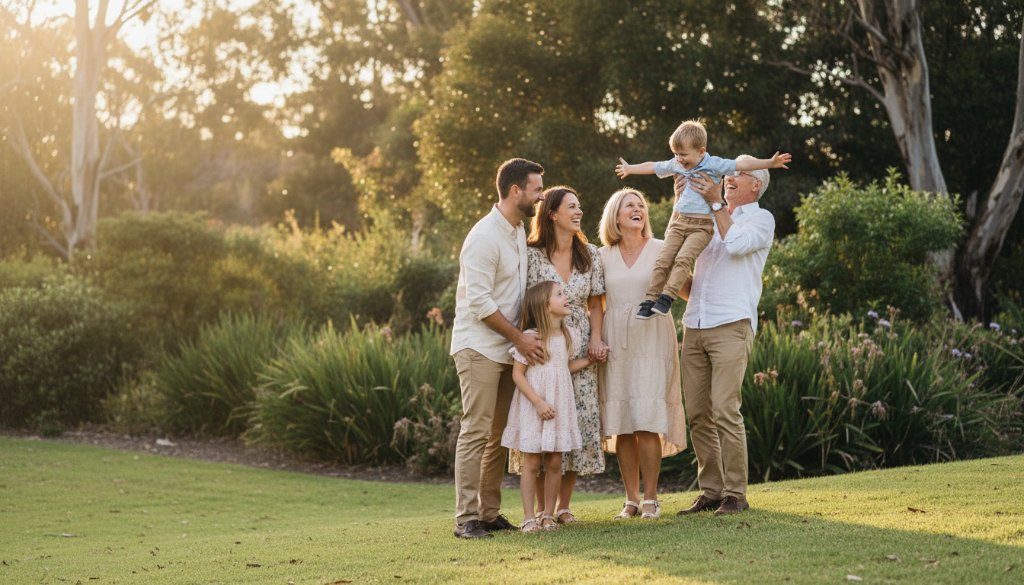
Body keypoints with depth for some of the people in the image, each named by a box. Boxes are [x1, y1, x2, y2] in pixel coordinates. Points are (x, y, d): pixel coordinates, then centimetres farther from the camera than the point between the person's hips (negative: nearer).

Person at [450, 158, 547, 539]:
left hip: (507, 348, 9)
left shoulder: (518, 232, 13)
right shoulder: (485, 237, -16)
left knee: (499, 434, 9)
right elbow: (479, 302, -19)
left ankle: (490, 512, 15)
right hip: (479, 347, -9)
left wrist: (521, 339, 9)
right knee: (476, 432, -9)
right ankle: (466, 518, -8)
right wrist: (521, 338, -15)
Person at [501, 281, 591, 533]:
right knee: (531, 463, -1)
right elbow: (518, 374, -13)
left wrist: (588, 360, 12)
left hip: (559, 406, 6)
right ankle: (529, 517, 3)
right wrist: (538, 402, -19)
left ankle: (548, 515, 14)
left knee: (555, 462, 6)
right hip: (533, 407, -6)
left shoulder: (565, 336, 8)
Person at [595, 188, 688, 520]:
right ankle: (631, 498, 7)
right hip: (615, 343, 2)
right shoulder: (603, 256, 11)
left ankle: (650, 498, -4)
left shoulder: (661, 250, 5)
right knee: (620, 424, 0)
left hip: (651, 340, -2)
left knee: (647, 423, -10)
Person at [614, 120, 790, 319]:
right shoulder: (675, 165, 10)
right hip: (678, 222, 5)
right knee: (663, 260, -8)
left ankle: (667, 297, -27)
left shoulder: (714, 165, -5)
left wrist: (769, 163, -24)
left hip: (701, 225, -5)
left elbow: (743, 164, -13)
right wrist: (630, 169, 41)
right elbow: (652, 167, 26)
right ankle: (650, 300, -5)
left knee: (683, 258, -24)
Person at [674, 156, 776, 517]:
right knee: (698, 413, 2)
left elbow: (736, 244, -14)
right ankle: (710, 491, 8)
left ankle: (735, 494, -10)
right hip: (694, 325, 6)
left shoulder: (761, 219, 7)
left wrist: (715, 202, -10)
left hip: (731, 324, -6)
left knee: (725, 410, -15)